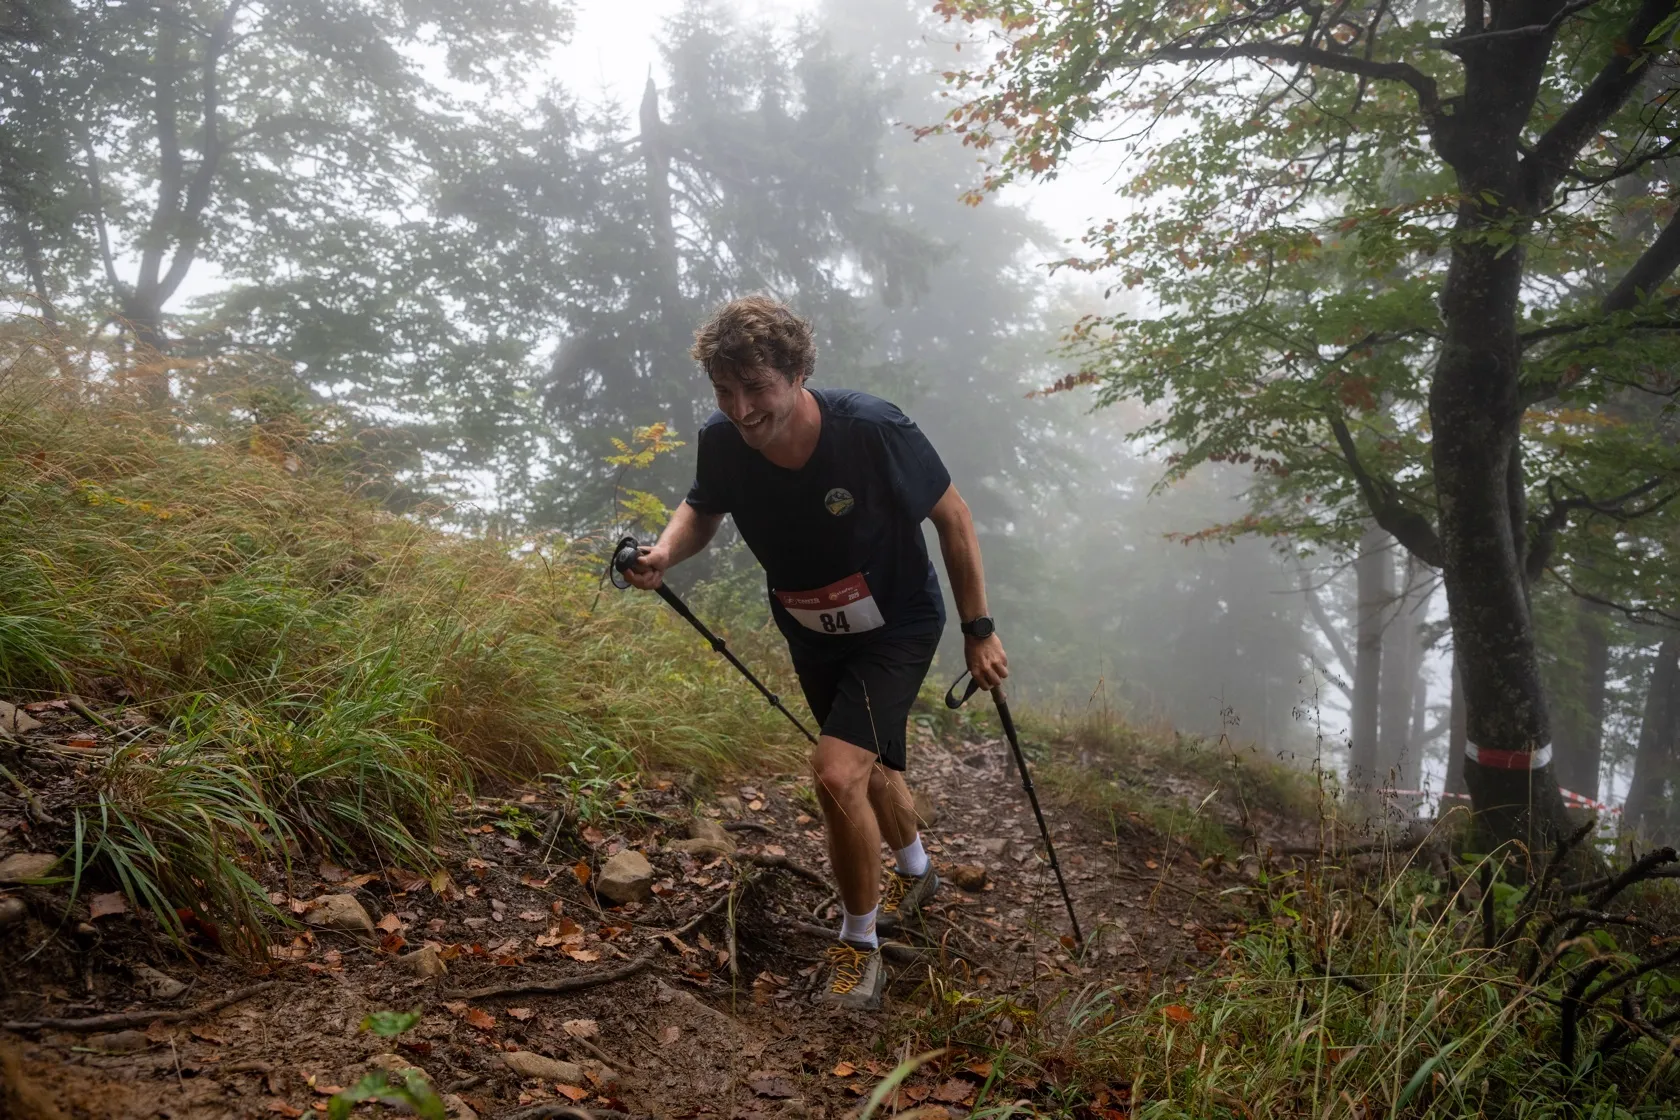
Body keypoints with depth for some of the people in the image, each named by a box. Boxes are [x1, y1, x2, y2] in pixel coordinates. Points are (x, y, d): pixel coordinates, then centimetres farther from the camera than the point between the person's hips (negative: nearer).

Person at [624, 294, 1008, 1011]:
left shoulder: (873, 431, -32)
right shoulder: (722, 443, -21)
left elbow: (952, 517, -17)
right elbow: (703, 511, 2)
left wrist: (979, 631, -13)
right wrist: (665, 553, -21)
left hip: (896, 629, -5)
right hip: (810, 635, 5)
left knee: (836, 772, -22)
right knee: (870, 766, 24)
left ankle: (860, 943, 3)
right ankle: (915, 872, 56)